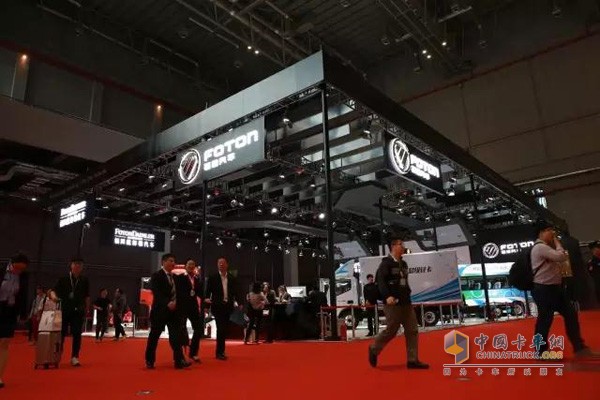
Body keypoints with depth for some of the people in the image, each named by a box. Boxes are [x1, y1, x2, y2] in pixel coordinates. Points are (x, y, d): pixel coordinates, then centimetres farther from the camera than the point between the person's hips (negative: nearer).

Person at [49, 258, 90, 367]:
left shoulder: (84, 281, 5)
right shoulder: (63, 279, 2)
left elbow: (87, 297, 8)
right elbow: (54, 291, -3)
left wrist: (86, 311, 8)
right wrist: (53, 296, -26)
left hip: (78, 311, 0)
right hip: (64, 310, 0)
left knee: (77, 334, -1)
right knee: (61, 334, 4)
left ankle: (74, 358, 6)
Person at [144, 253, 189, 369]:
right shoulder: (156, 275, -6)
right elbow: (156, 293, -17)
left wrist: (175, 303, 0)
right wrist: (167, 303, -27)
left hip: (173, 310, 5)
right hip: (160, 310, -5)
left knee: (175, 335, -3)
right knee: (154, 336, 5)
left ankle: (179, 361, -6)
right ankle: (149, 361, 19)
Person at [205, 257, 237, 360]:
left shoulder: (232, 278, 9)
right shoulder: (213, 278, 0)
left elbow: (234, 292, 10)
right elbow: (208, 291, -2)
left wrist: (238, 303, 1)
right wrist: (207, 299, -15)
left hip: (228, 306, 4)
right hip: (217, 306, -4)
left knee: (224, 329, 9)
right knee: (220, 328, -10)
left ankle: (221, 351, 19)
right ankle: (220, 352, -3)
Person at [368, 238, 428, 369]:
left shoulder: (403, 264, 16)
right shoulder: (386, 263, -9)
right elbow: (381, 281, -20)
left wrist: (407, 295, 18)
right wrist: (387, 296, -31)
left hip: (406, 303, 8)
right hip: (393, 303, -8)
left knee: (412, 330, 4)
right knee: (391, 331, -2)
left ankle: (413, 360, 9)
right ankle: (374, 349, 20)